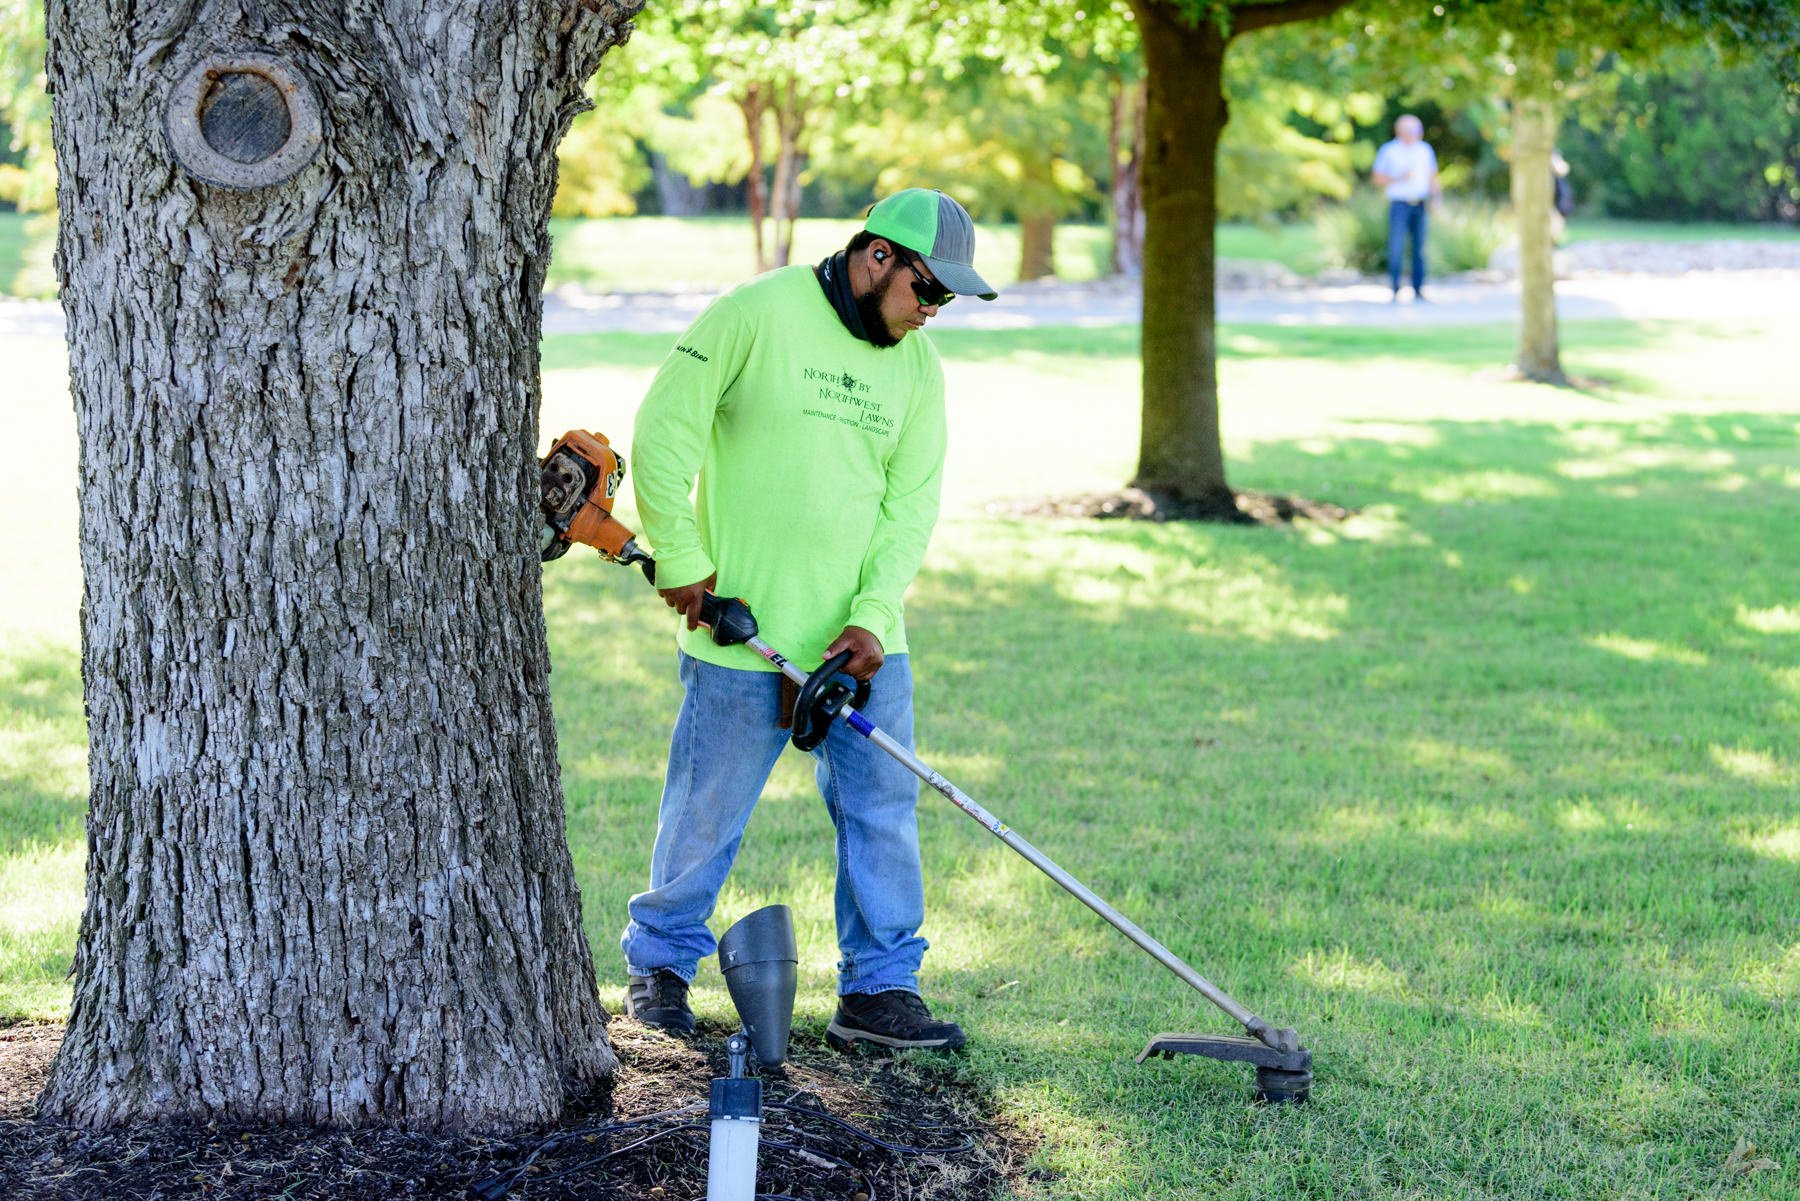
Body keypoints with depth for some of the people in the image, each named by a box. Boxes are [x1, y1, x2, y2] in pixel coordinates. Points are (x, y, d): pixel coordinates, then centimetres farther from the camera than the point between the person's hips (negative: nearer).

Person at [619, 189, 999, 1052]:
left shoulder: (917, 364, 8)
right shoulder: (757, 315, -10)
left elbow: (911, 504, 6)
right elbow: (664, 431, -8)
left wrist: (873, 616, -7)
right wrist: (681, 558, -8)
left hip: (862, 639, 5)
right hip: (743, 629, -5)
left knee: (883, 807, 3)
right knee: (708, 808, 5)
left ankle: (879, 988, 12)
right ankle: (659, 964, 24)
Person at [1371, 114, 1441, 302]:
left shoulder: (1425, 150, 11)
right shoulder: (1388, 151, 0)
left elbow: (1432, 176, 17)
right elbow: (1378, 179, 0)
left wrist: (1435, 188, -3)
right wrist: (1400, 178, -14)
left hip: (1420, 205, 4)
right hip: (1399, 204, -4)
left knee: (1420, 248, 2)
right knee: (1396, 247, -9)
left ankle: (1418, 290, 5)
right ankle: (1395, 291, -6)